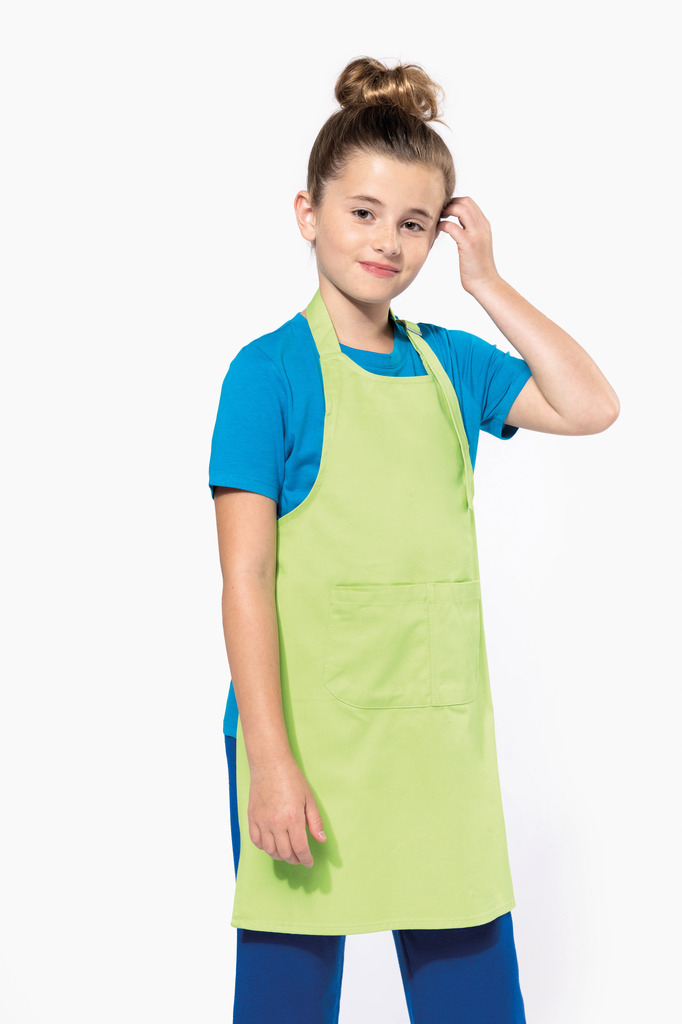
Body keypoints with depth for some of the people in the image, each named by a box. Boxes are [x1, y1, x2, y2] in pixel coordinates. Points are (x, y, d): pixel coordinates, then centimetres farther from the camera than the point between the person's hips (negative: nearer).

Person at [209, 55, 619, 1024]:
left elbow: (591, 406, 1)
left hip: (439, 738, 5)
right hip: (307, 736, -4)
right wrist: (271, 760, -16)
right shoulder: (271, 371, -7)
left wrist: (488, 283, 0)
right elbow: (246, 577, -11)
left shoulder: (451, 363, 9)